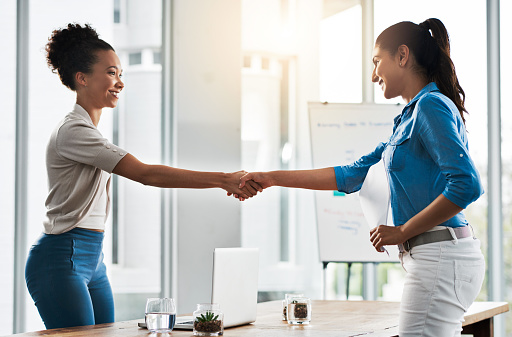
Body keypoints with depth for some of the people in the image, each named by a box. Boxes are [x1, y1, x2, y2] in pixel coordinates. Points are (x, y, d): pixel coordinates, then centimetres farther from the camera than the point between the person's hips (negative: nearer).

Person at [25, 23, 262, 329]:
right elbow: (146, 173, -24)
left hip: (91, 260, 10)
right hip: (62, 261, -9)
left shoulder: (88, 130, 16)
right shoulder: (73, 131, -16)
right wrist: (223, 180, -27)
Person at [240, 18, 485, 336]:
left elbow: (467, 185, -20)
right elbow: (351, 175, 21)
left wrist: (402, 232, -14)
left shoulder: (431, 106, -9)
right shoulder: (410, 118, 21)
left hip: (441, 257, -9)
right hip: (435, 258, 9)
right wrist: (272, 178, 20)